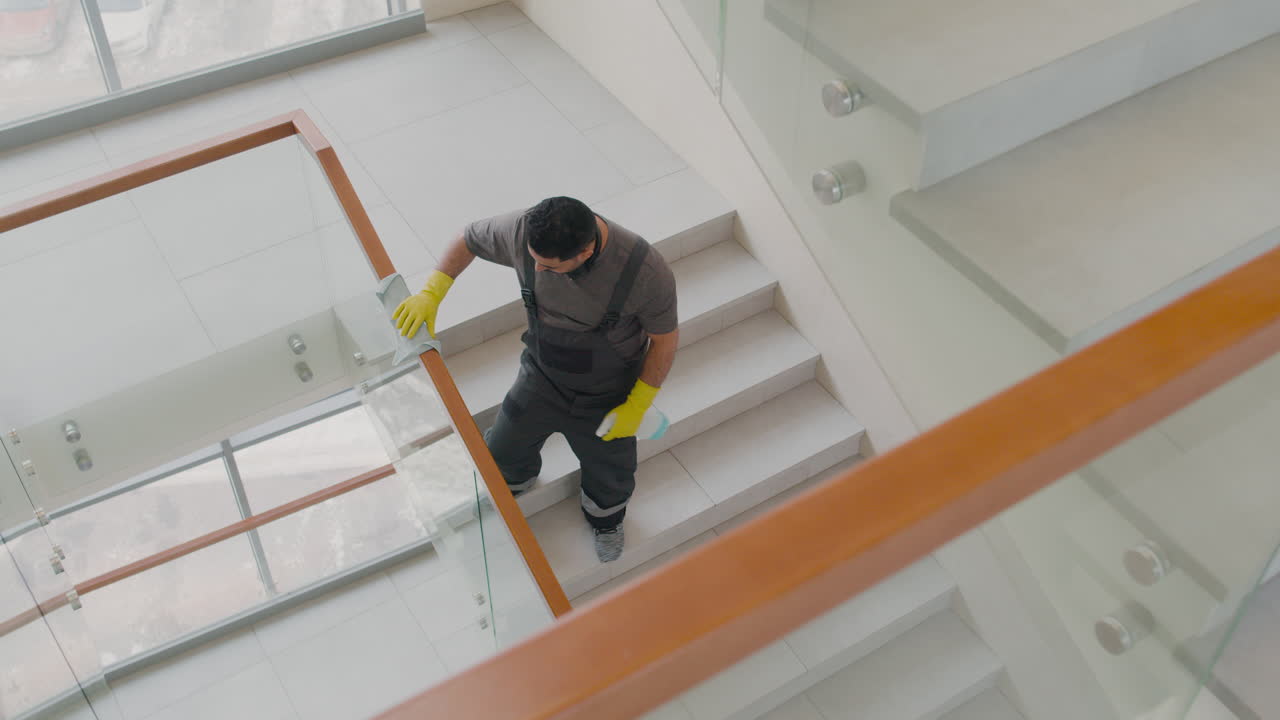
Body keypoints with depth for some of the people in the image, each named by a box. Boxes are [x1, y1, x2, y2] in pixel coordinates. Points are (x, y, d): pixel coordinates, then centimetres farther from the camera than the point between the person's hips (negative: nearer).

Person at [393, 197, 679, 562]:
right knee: (504, 450, 22)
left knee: (610, 475, 23)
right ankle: (514, 480, 62)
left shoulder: (646, 271, -37)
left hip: (605, 398, -2)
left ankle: (604, 517, 61)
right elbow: (469, 238, -7)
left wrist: (637, 406, -13)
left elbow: (665, 338, -19)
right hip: (541, 379, 2)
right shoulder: (522, 230, -29)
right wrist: (432, 292, -18)